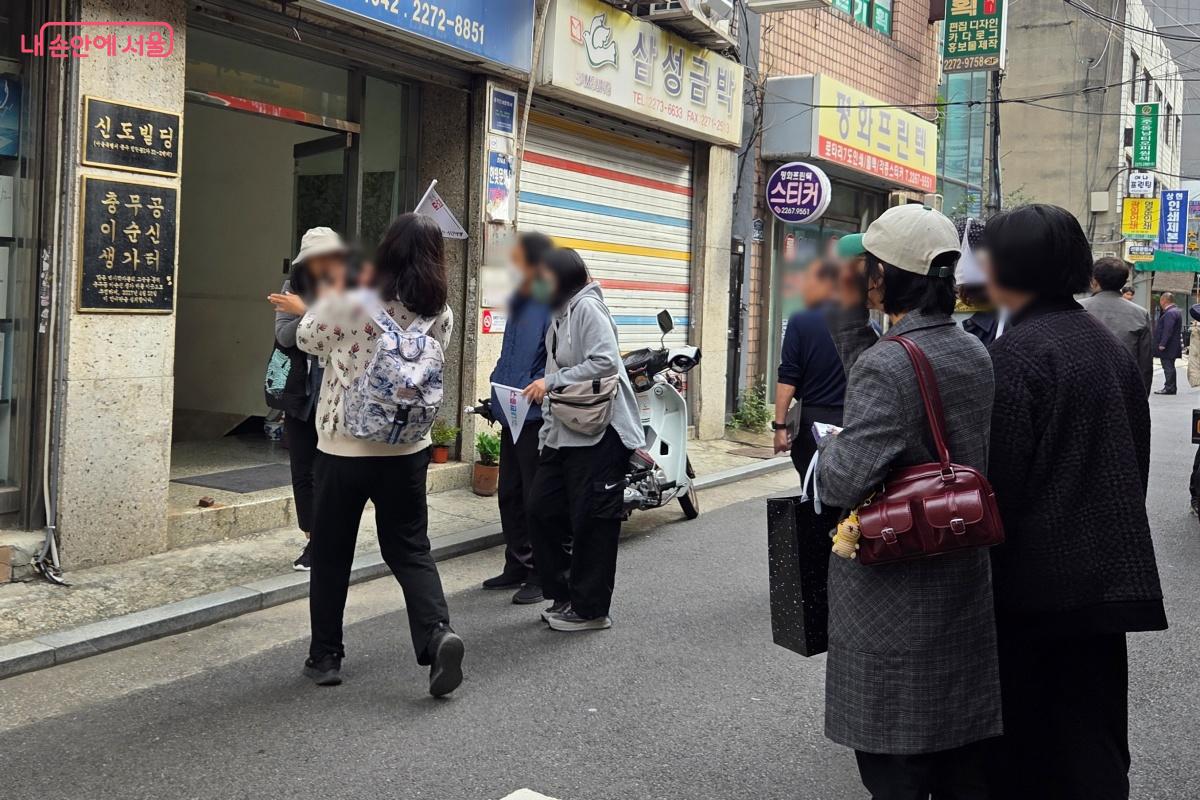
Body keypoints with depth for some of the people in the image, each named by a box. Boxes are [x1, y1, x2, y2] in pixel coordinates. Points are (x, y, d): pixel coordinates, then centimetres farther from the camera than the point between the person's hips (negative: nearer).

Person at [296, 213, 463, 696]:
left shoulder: (351, 299, -15)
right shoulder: (440, 314, -3)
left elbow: (308, 340, 2)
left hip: (345, 445, -3)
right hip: (408, 447, 3)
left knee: (331, 552, 12)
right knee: (410, 547, 12)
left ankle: (325, 656, 20)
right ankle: (438, 634, -8)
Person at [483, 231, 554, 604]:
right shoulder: (517, 303, 13)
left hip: (537, 416, -9)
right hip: (513, 416, 9)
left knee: (537, 499, 0)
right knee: (510, 494, 17)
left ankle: (540, 575, 12)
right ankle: (517, 566, 30)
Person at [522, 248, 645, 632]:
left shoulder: (587, 307, -11)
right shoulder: (558, 316, 17)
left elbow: (605, 361, -23)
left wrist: (552, 381, -19)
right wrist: (548, 431, 16)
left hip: (598, 432, -10)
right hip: (564, 432, 10)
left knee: (591, 521, -1)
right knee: (542, 508, 10)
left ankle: (590, 609, 11)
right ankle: (563, 594, 23)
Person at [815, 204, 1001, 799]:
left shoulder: (888, 363, -21)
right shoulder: (974, 353, 4)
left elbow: (846, 482, -28)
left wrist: (826, 445, -7)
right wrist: (849, 311, 9)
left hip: (896, 603, -8)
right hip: (970, 590, 8)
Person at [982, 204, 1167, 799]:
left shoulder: (1016, 353, -15)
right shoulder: (1108, 344, 9)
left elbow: (1000, 478, -16)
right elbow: (1136, 454, 15)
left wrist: (982, 566, -7)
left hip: (1037, 575, -7)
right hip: (1110, 569, 7)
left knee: (1023, 737, 7)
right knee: (1093, 733, 14)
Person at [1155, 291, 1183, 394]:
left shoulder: (1170, 313, -18)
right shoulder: (1175, 311, 16)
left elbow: (1168, 330, -24)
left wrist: (1162, 344, -24)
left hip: (1168, 347, -11)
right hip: (1172, 347, 11)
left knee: (1168, 367, -7)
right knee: (1169, 367, 15)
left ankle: (1169, 388, -5)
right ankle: (1171, 388, 20)